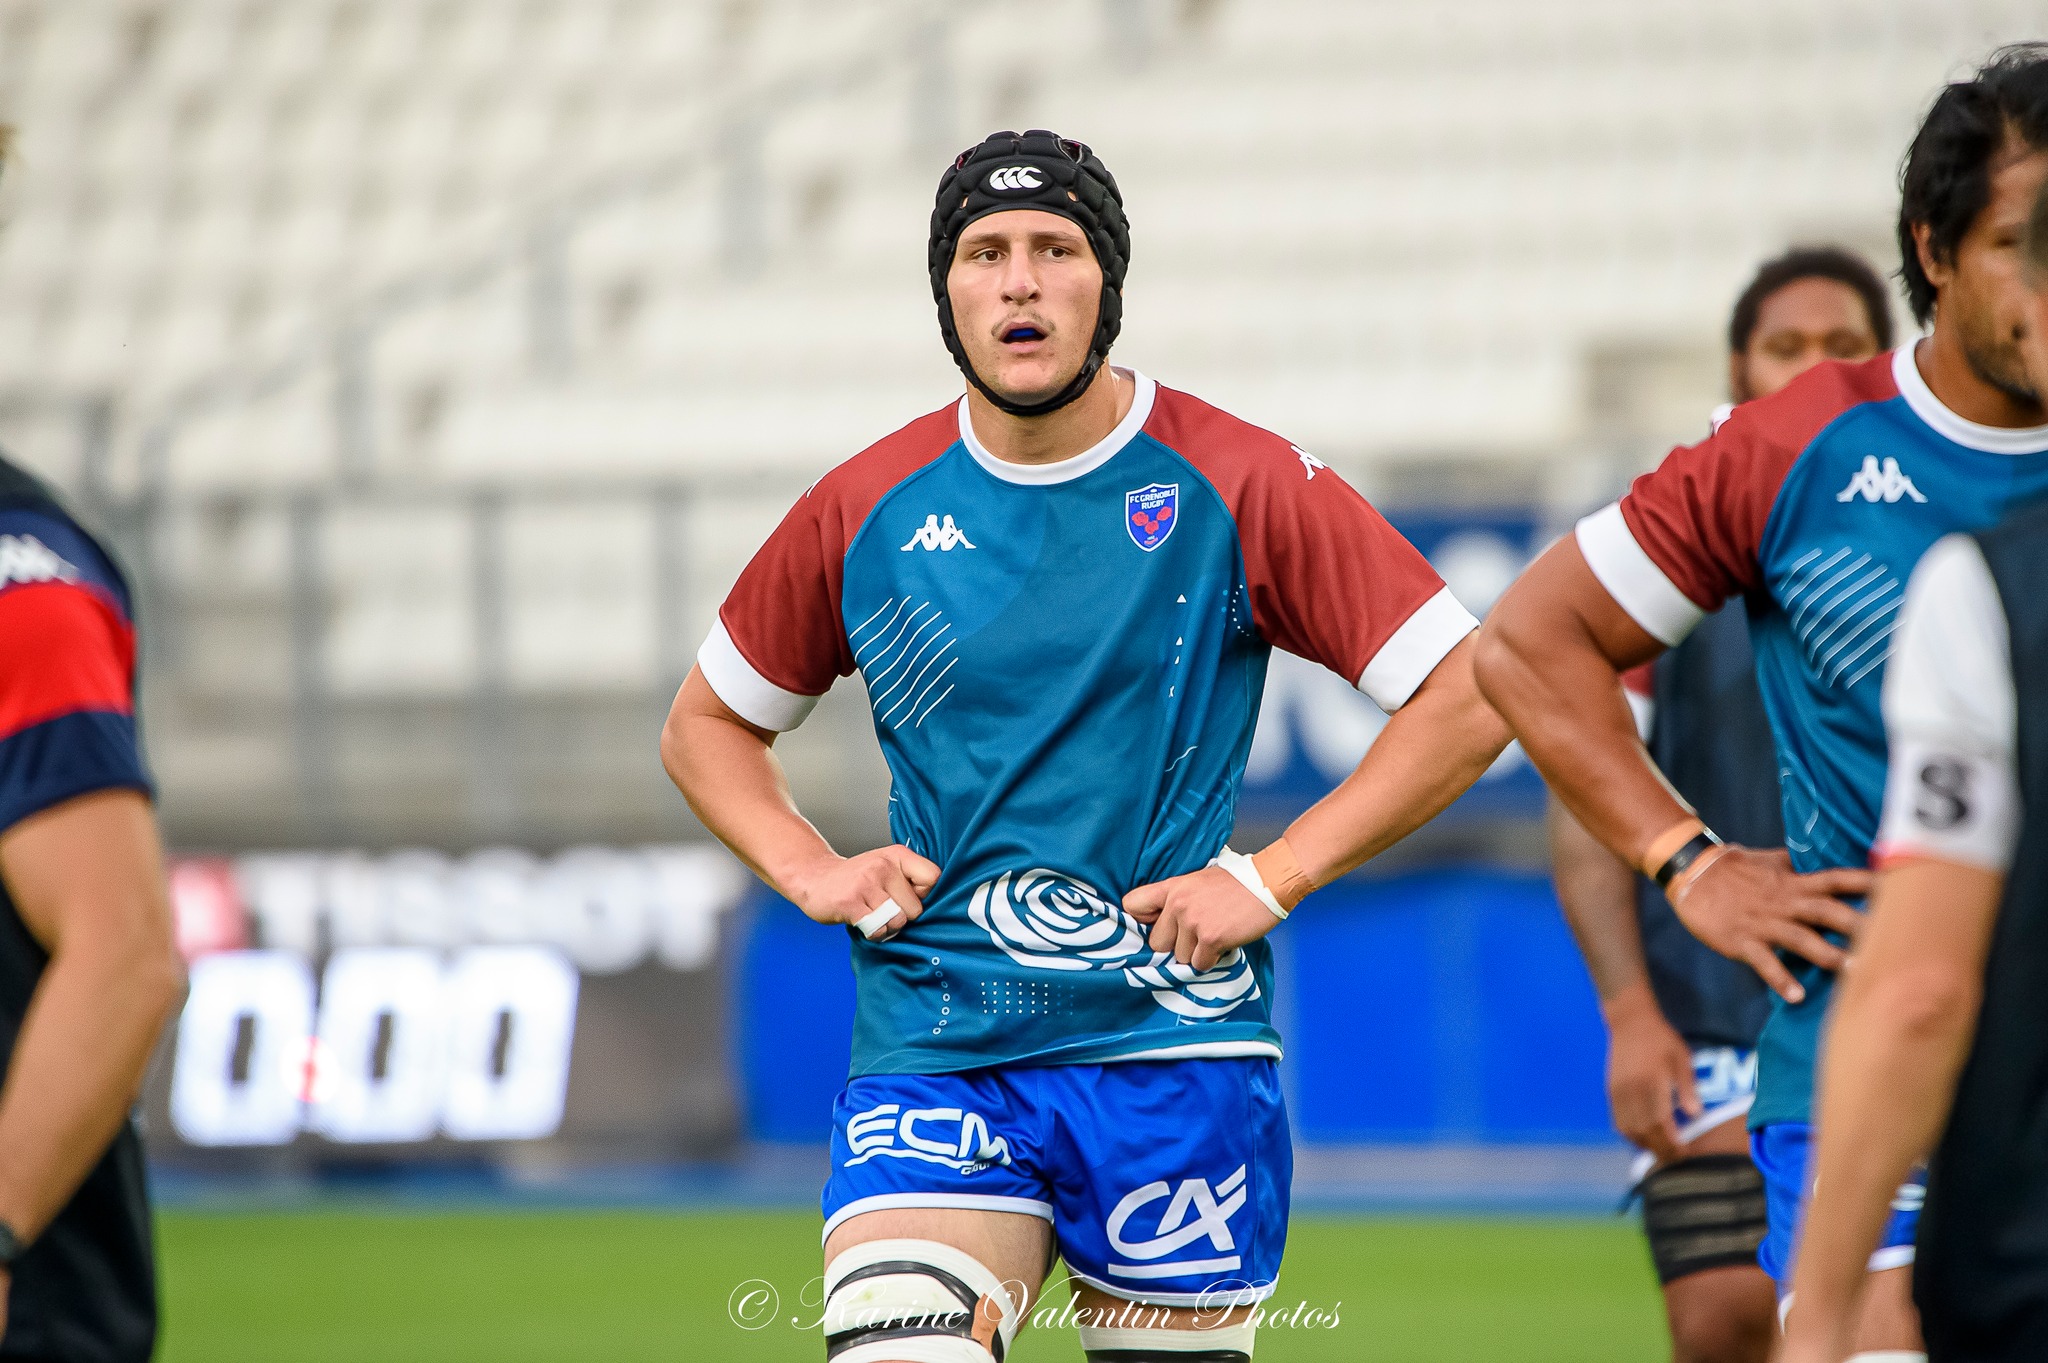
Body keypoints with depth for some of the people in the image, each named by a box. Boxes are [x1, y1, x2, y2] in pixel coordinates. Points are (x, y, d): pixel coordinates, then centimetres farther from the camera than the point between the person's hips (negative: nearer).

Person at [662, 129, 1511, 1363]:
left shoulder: (1237, 486, -2)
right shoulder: (865, 511, 6)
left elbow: (1470, 697, -3)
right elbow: (707, 725, 21)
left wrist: (1273, 879, -8)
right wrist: (811, 871, 3)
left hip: (1171, 1044, -1)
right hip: (932, 1060, 1)